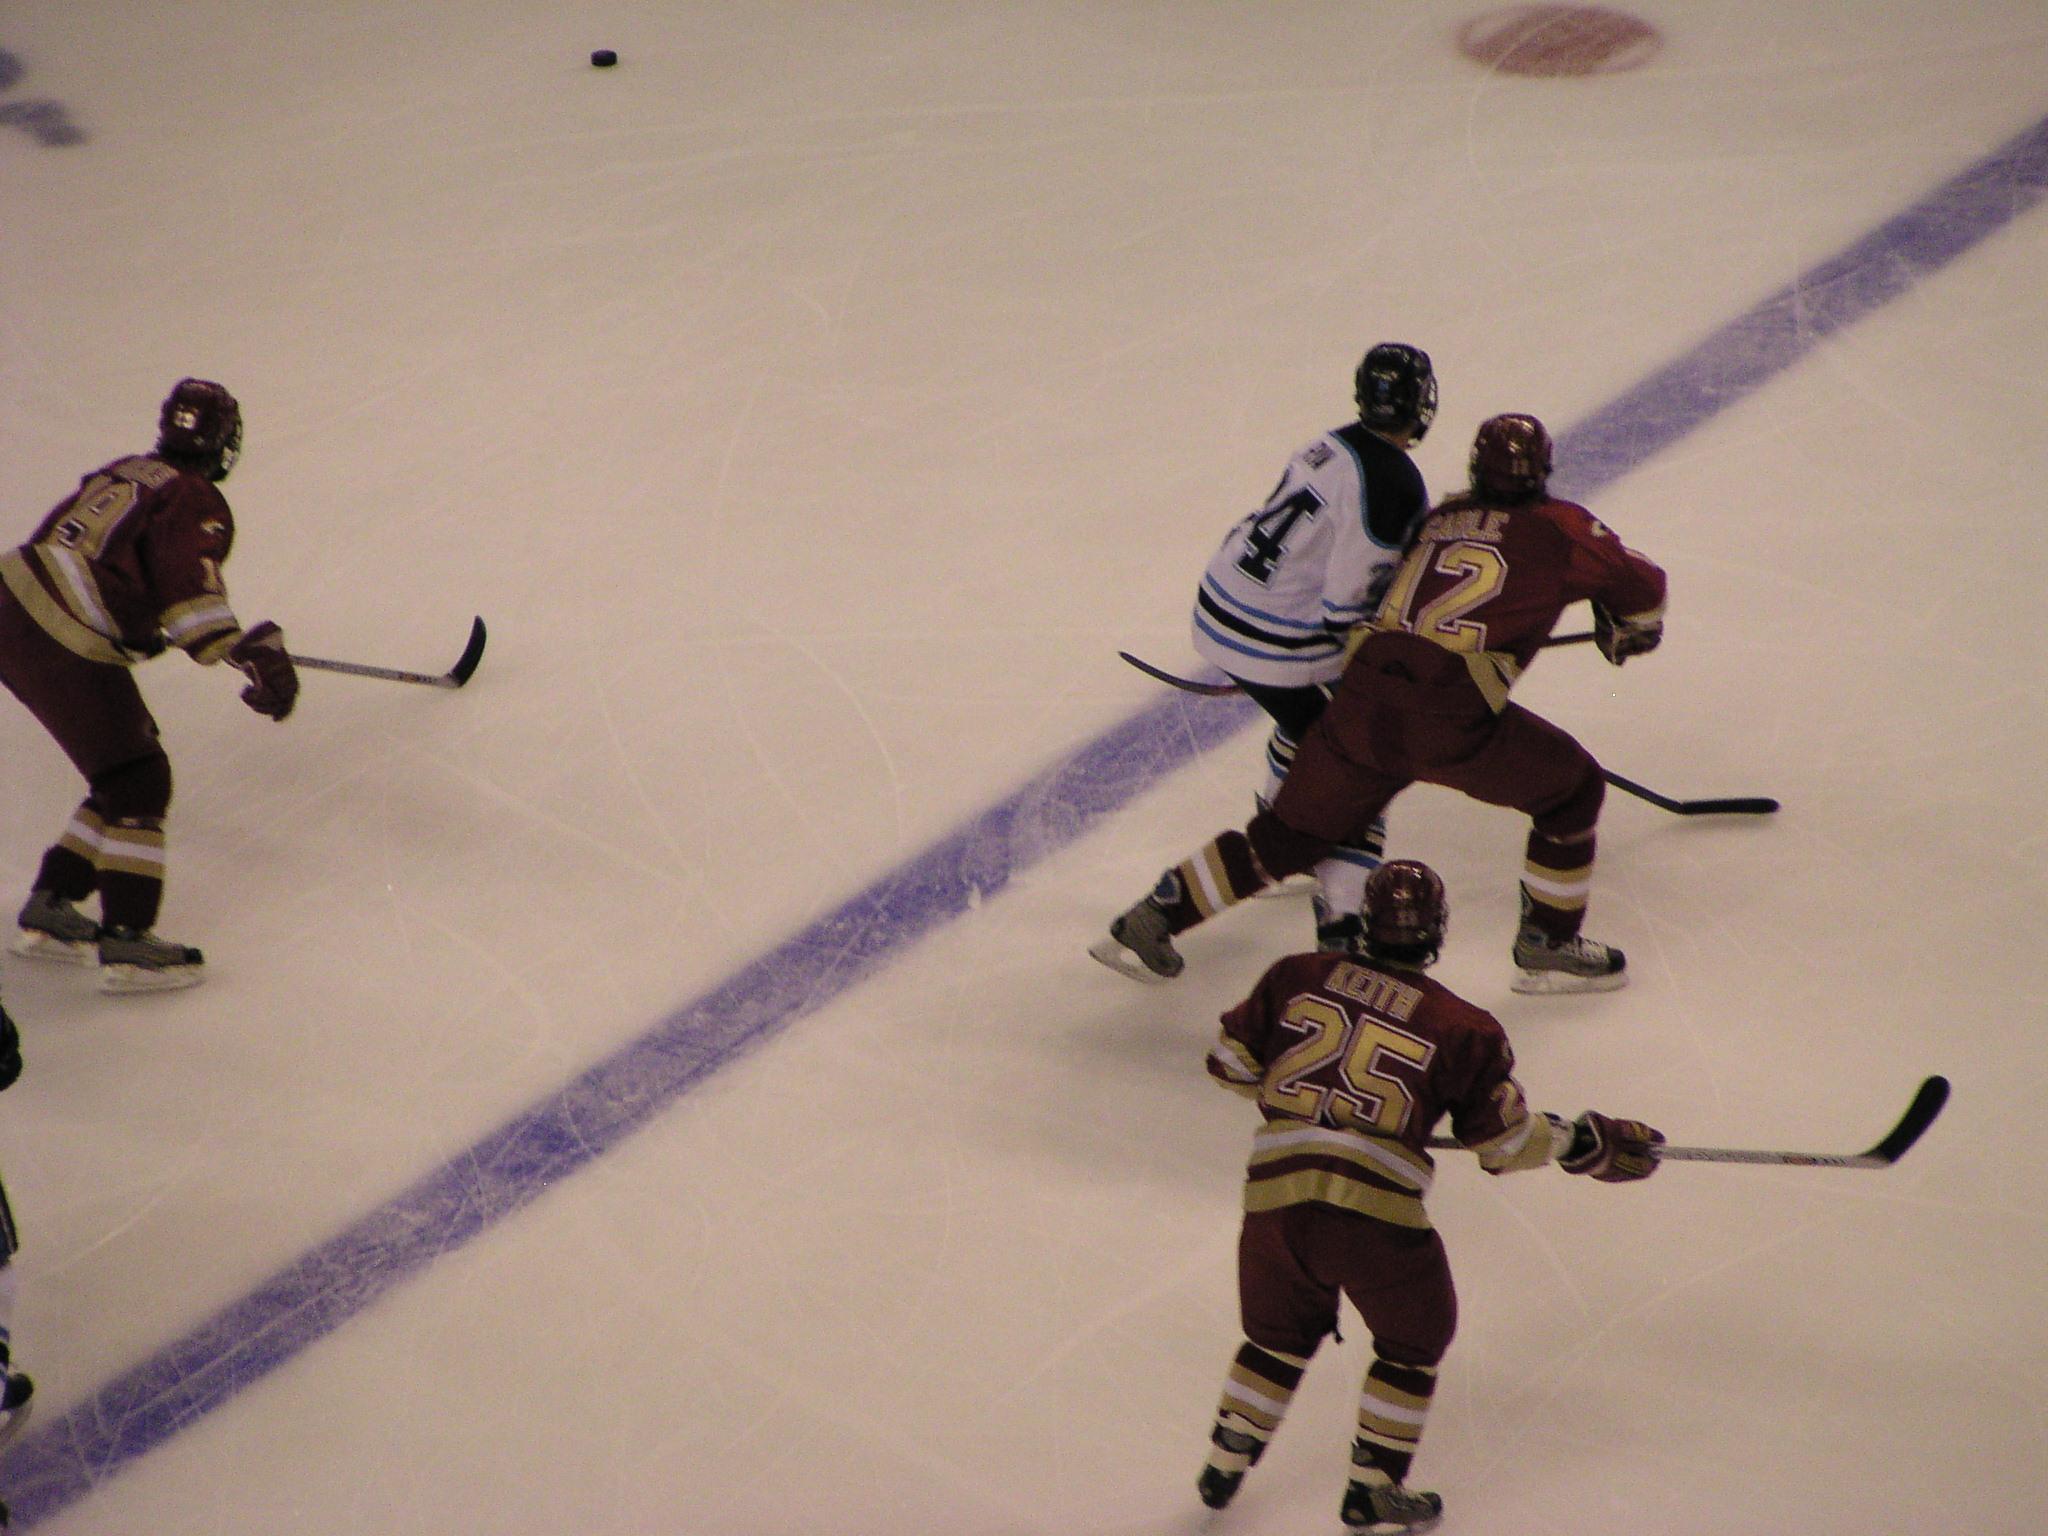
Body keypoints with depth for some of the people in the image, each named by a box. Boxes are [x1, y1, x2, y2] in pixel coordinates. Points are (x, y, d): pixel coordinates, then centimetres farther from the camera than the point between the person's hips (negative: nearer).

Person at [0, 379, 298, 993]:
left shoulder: (126, 472, 17)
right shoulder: (197, 503, -9)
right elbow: (190, 582, -26)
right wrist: (248, 649, -37)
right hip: (63, 652, -9)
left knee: (127, 770, 17)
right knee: (138, 783, -3)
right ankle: (126, 943, -4)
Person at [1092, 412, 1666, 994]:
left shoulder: (1441, 517, 22)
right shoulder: (1558, 527, 8)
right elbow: (1641, 583, 17)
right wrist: (1630, 631, 37)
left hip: (1360, 703, 5)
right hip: (1448, 716, -5)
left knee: (1291, 833, 20)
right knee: (1573, 788, 17)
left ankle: (1150, 919, 20)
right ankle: (1547, 948, 23)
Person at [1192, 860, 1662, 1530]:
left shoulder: (1297, 977, 8)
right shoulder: (1460, 1028, 2)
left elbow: (1232, 1062, 16)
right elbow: (1506, 1141, 6)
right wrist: (1587, 1143, 22)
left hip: (1274, 1191, 4)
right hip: (1375, 1207, -3)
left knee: (1280, 1334, 27)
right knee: (1415, 1341, 21)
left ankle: (1224, 1466, 34)